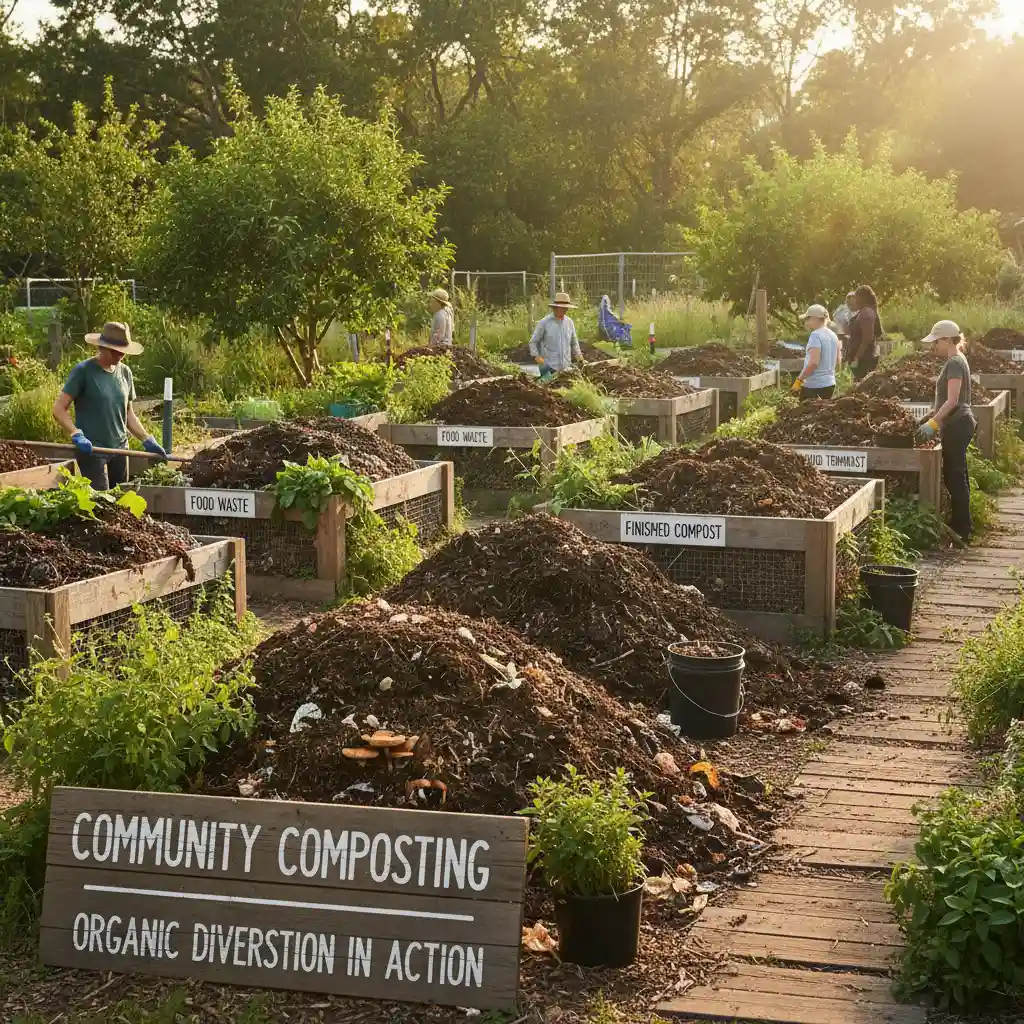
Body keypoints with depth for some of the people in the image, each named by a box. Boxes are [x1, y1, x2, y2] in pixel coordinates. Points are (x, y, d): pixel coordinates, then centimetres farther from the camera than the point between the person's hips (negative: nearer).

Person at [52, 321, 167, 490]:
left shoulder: (125, 372, 9)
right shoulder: (83, 371, -9)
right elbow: (59, 409, -10)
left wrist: (147, 440, 7)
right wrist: (76, 434, -24)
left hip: (120, 450, 6)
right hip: (92, 451, -6)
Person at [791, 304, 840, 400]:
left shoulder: (816, 335, -15)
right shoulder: (833, 335, 11)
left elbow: (814, 362, -23)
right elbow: (837, 362, 19)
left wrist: (799, 380, -18)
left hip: (815, 386, -9)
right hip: (830, 384, 9)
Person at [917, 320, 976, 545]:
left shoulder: (954, 363, -16)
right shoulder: (956, 361, 15)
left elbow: (952, 400, -24)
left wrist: (933, 423, -28)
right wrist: (934, 421, 20)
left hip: (956, 425, -11)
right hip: (958, 424, 11)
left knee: (954, 476, -7)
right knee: (956, 475, 15)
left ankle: (961, 529, -3)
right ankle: (962, 525, 22)